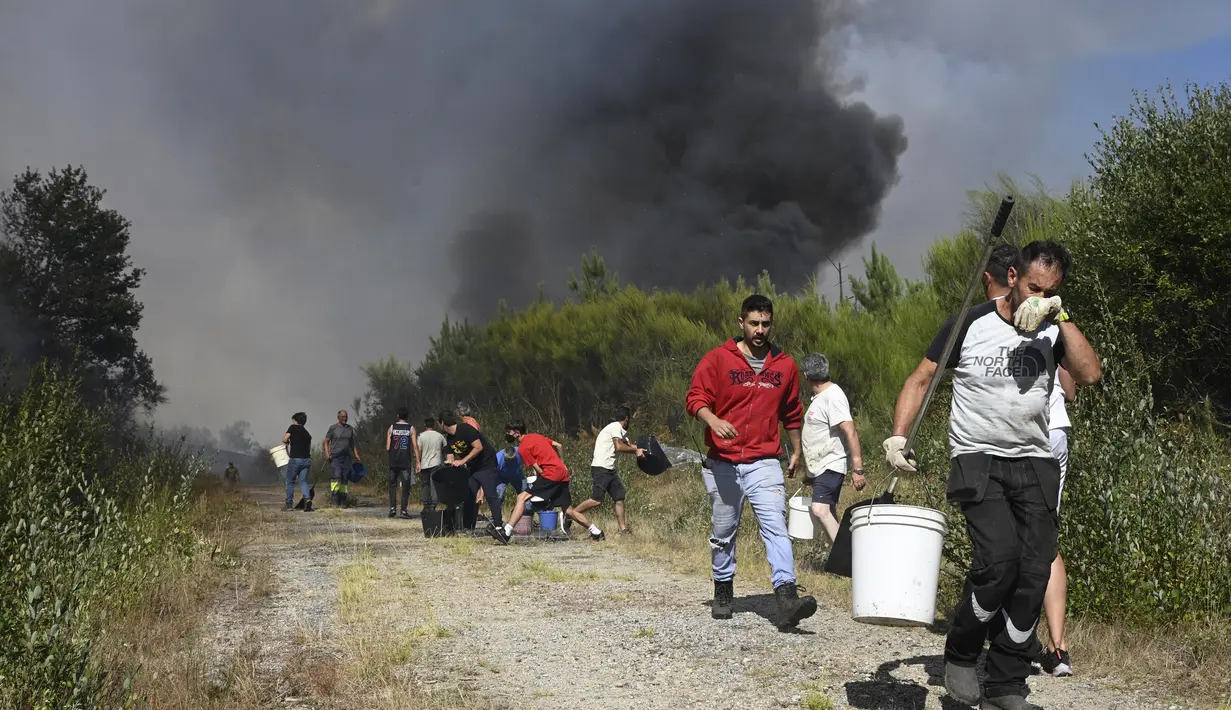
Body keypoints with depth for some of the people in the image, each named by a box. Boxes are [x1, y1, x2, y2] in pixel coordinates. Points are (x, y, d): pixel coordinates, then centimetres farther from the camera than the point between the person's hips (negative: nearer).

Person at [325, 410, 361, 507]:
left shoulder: (350, 429, 12)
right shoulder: (333, 428, 0)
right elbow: (326, 441, 1)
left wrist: (356, 454, 14)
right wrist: (327, 453, -12)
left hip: (346, 457, 4)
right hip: (335, 456, -4)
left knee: (345, 479, 3)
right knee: (336, 476, -17)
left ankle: (343, 501, 6)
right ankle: (334, 499, -11)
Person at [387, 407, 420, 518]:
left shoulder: (391, 428, 2)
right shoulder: (411, 428, -1)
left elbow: (387, 448, -1)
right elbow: (415, 446, -5)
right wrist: (418, 462, -2)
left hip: (393, 462, 1)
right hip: (406, 462, -1)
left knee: (393, 485, 11)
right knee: (405, 487, 3)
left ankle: (392, 508, -2)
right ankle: (403, 510, -1)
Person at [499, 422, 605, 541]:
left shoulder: (522, 448, -6)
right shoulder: (536, 436, 18)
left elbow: (539, 471, -9)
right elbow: (559, 446, 22)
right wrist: (561, 463, 34)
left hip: (551, 475, -9)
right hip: (563, 474, 9)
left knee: (522, 497, -16)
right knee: (569, 511, 18)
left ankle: (507, 532, -29)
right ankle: (597, 532, 23)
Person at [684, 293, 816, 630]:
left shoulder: (785, 365, 8)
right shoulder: (717, 359, -1)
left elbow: (792, 413, 21)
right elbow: (695, 397, -6)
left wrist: (796, 451, 26)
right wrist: (713, 420, -26)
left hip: (765, 463, 0)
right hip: (723, 464, 0)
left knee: (776, 527, -16)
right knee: (723, 532, 11)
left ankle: (787, 600, -27)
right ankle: (723, 593, 30)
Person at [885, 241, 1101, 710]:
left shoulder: (1052, 330, 6)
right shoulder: (971, 324, -3)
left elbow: (1090, 374, -11)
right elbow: (921, 379, 1)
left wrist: (1060, 317, -15)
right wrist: (898, 435, -11)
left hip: (1034, 464, 4)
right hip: (977, 460, -4)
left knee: (1034, 573, -4)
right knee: (998, 560, -22)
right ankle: (961, 654, 2)